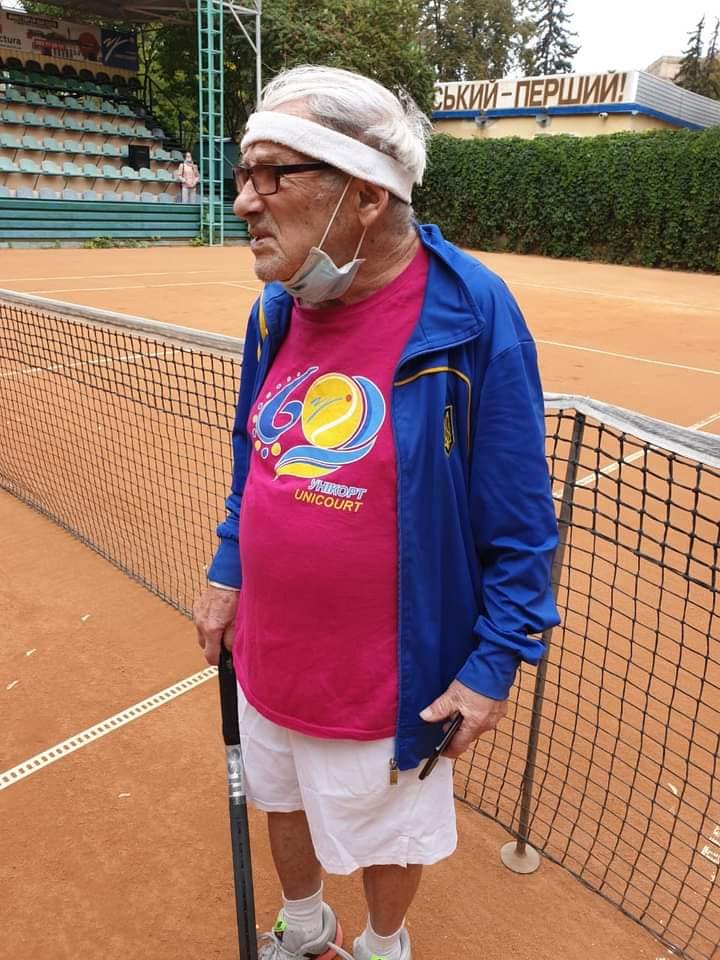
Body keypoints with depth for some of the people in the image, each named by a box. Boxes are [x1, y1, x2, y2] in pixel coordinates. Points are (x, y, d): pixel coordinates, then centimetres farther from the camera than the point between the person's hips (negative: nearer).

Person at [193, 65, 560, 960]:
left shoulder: (471, 313, -22)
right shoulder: (276, 307, -3)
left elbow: (520, 521, -15)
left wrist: (493, 663, -13)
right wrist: (226, 575, 9)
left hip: (388, 678, -5)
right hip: (266, 656, 6)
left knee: (387, 832, 22)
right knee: (283, 800, 28)